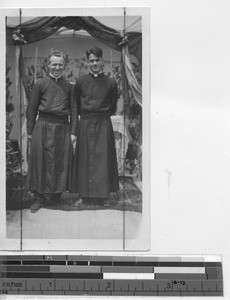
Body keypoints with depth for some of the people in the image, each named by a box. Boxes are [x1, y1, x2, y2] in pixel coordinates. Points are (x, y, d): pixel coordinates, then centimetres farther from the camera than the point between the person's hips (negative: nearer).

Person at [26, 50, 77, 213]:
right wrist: (30, 131, 2)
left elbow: (74, 110, 7)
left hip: (63, 127, 2)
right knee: (40, 161, 0)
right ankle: (39, 197, 8)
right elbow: (31, 108, 4)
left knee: (61, 162, 4)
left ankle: (56, 193, 19)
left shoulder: (69, 86, 9)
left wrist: (73, 132, 0)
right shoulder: (40, 84, 4)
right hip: (43, 126, -1)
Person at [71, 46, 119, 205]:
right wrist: (84, 115, 13)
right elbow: (75, 103, 13)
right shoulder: (81, 82, 3)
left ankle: (103, 194, 8)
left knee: (103, 157, 0)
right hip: (85, 125, 1)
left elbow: (113, 107, 11)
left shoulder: (110, 83, 1)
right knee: (86, 158, 3)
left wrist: (103, 116, 10)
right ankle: (86, 193, 11)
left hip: (103, 125, -1)